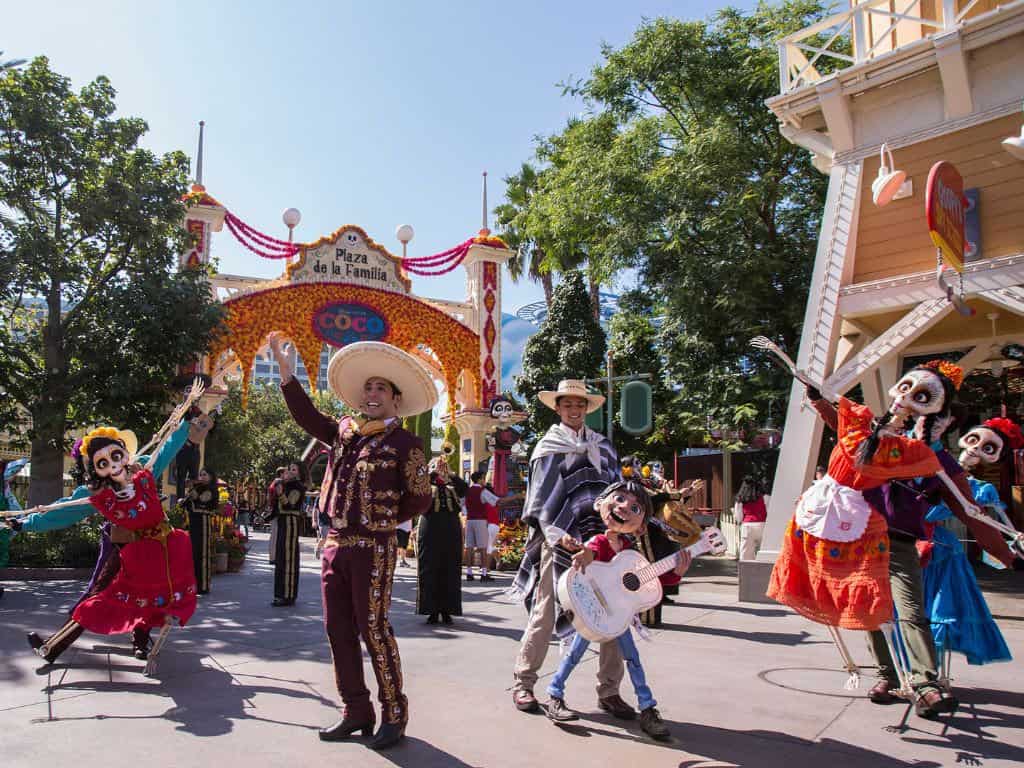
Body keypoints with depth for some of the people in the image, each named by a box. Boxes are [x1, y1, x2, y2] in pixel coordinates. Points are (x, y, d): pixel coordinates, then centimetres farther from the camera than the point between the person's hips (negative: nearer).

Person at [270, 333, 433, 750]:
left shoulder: (405, 443, -6)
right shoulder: (345, 431, 10)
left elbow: (420, 498, -3)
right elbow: (307, 415, 13)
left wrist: (383, 520, 0)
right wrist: (284, 367, 7)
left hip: (373, 548, -6)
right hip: (335, 543, 7)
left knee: (374, 630, -3)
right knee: (338, 630, 10)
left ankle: (394, 714, 10)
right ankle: (356, 711, 22)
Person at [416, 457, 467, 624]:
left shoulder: (452, 487, 14)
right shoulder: (427, 485, 9)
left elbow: (464, 488, -6)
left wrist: (449, 474, -9)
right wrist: (434, 472, -14)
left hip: (451, 533, 2)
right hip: (430, 531, -2)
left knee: (450, 572, 2)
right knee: (429, 571, -1)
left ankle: (447, 611, 9)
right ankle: (431, 610, 6)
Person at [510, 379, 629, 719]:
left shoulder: (603, 447, 18)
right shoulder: (548, 448, 6)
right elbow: (542, 500, -2)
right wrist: (557, 535, -16)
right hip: (560, 542, -4)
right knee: (545, 613, -2)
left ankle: (609, 691, 15)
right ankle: (523, 683, 14)